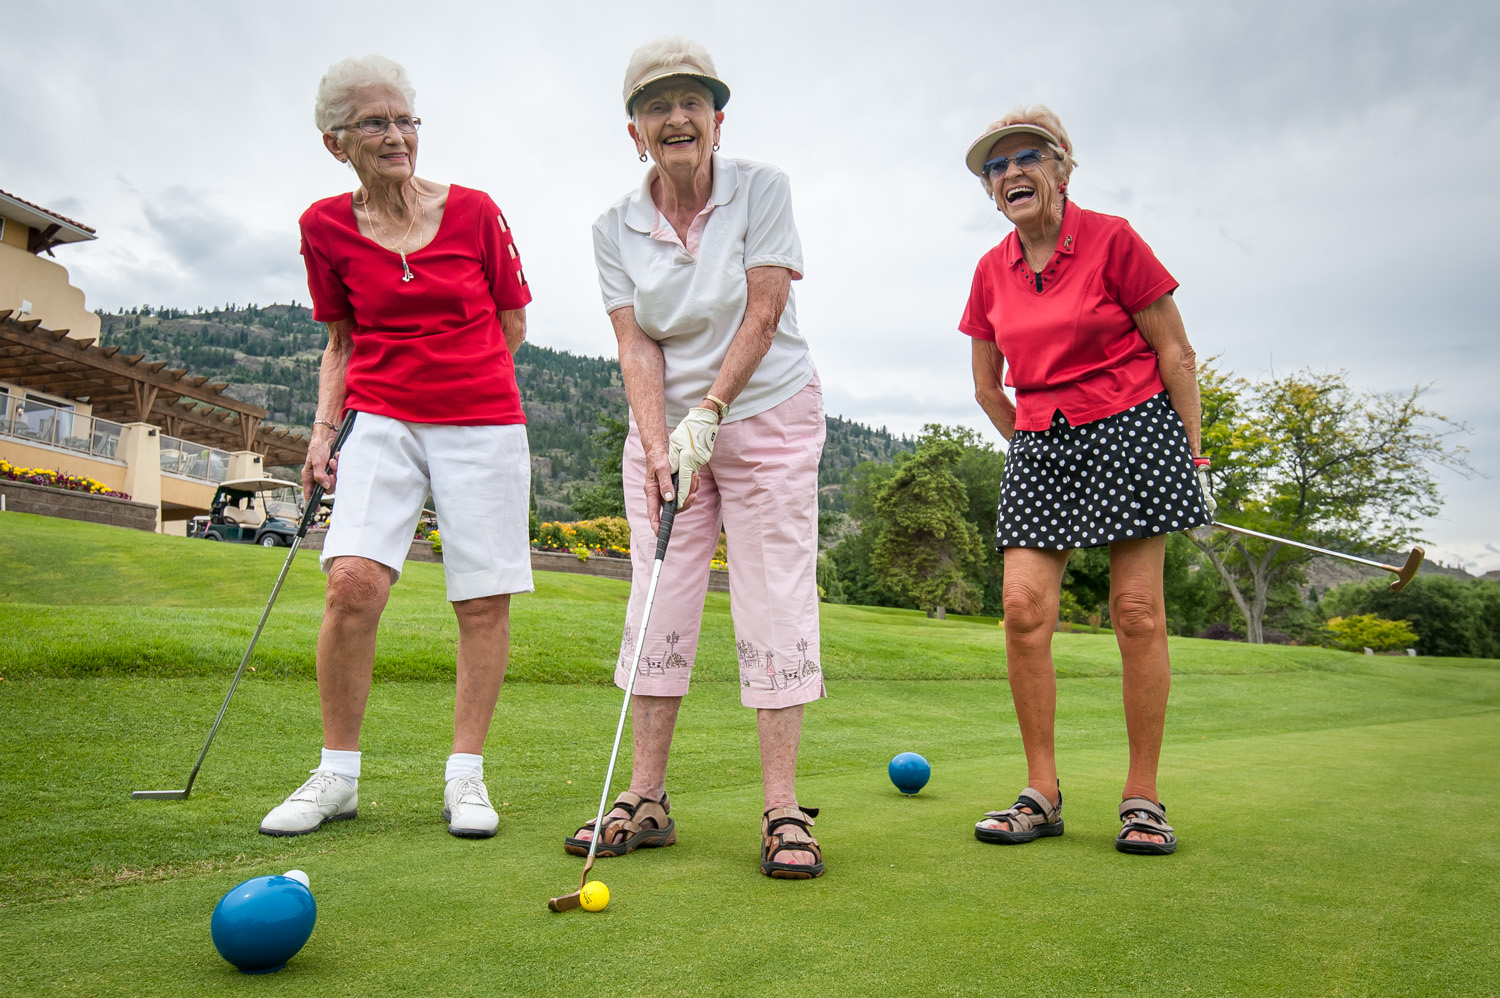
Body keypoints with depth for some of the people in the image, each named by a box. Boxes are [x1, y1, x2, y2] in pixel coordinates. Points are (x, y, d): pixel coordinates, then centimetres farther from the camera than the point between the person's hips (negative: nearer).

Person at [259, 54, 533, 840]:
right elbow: (341, 342, 16)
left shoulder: (473, 211, 1)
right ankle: (337, 775, 2)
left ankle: (465, 776, 12)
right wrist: (323, 429, 5)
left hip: (482, 421, -1)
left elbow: (512, 325, 10)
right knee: (353, 579, -15)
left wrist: (442, 372, 4)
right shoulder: (325, 228, 6)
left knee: (484, 598, -3)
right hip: (380, 422, 1)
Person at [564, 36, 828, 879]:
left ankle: (784, 808, 1)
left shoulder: (762, 190, -7)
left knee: (775, 602, -5)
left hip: (768, 416, -3)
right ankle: (646, 799, 10)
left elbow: (763, 314, -12)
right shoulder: (616, 228, 0)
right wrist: (659, 445, -20)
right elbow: (637, 346, -6)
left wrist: (708, 414, -19)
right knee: (658, 603, 1)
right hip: (665, 428, 3)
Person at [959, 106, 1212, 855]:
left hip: (1131, 428, -4)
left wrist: (1190, 453, -3)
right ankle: (1041, 793, 2)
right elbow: (987, 385, 18)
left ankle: (1143, 798, 6)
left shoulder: (1112, 240, -4)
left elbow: (1175, 354, -1)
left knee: (1137, 611, -4)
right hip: (1038, 444, 4)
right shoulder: (991, 272, 8)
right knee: (1024, 607, -8)